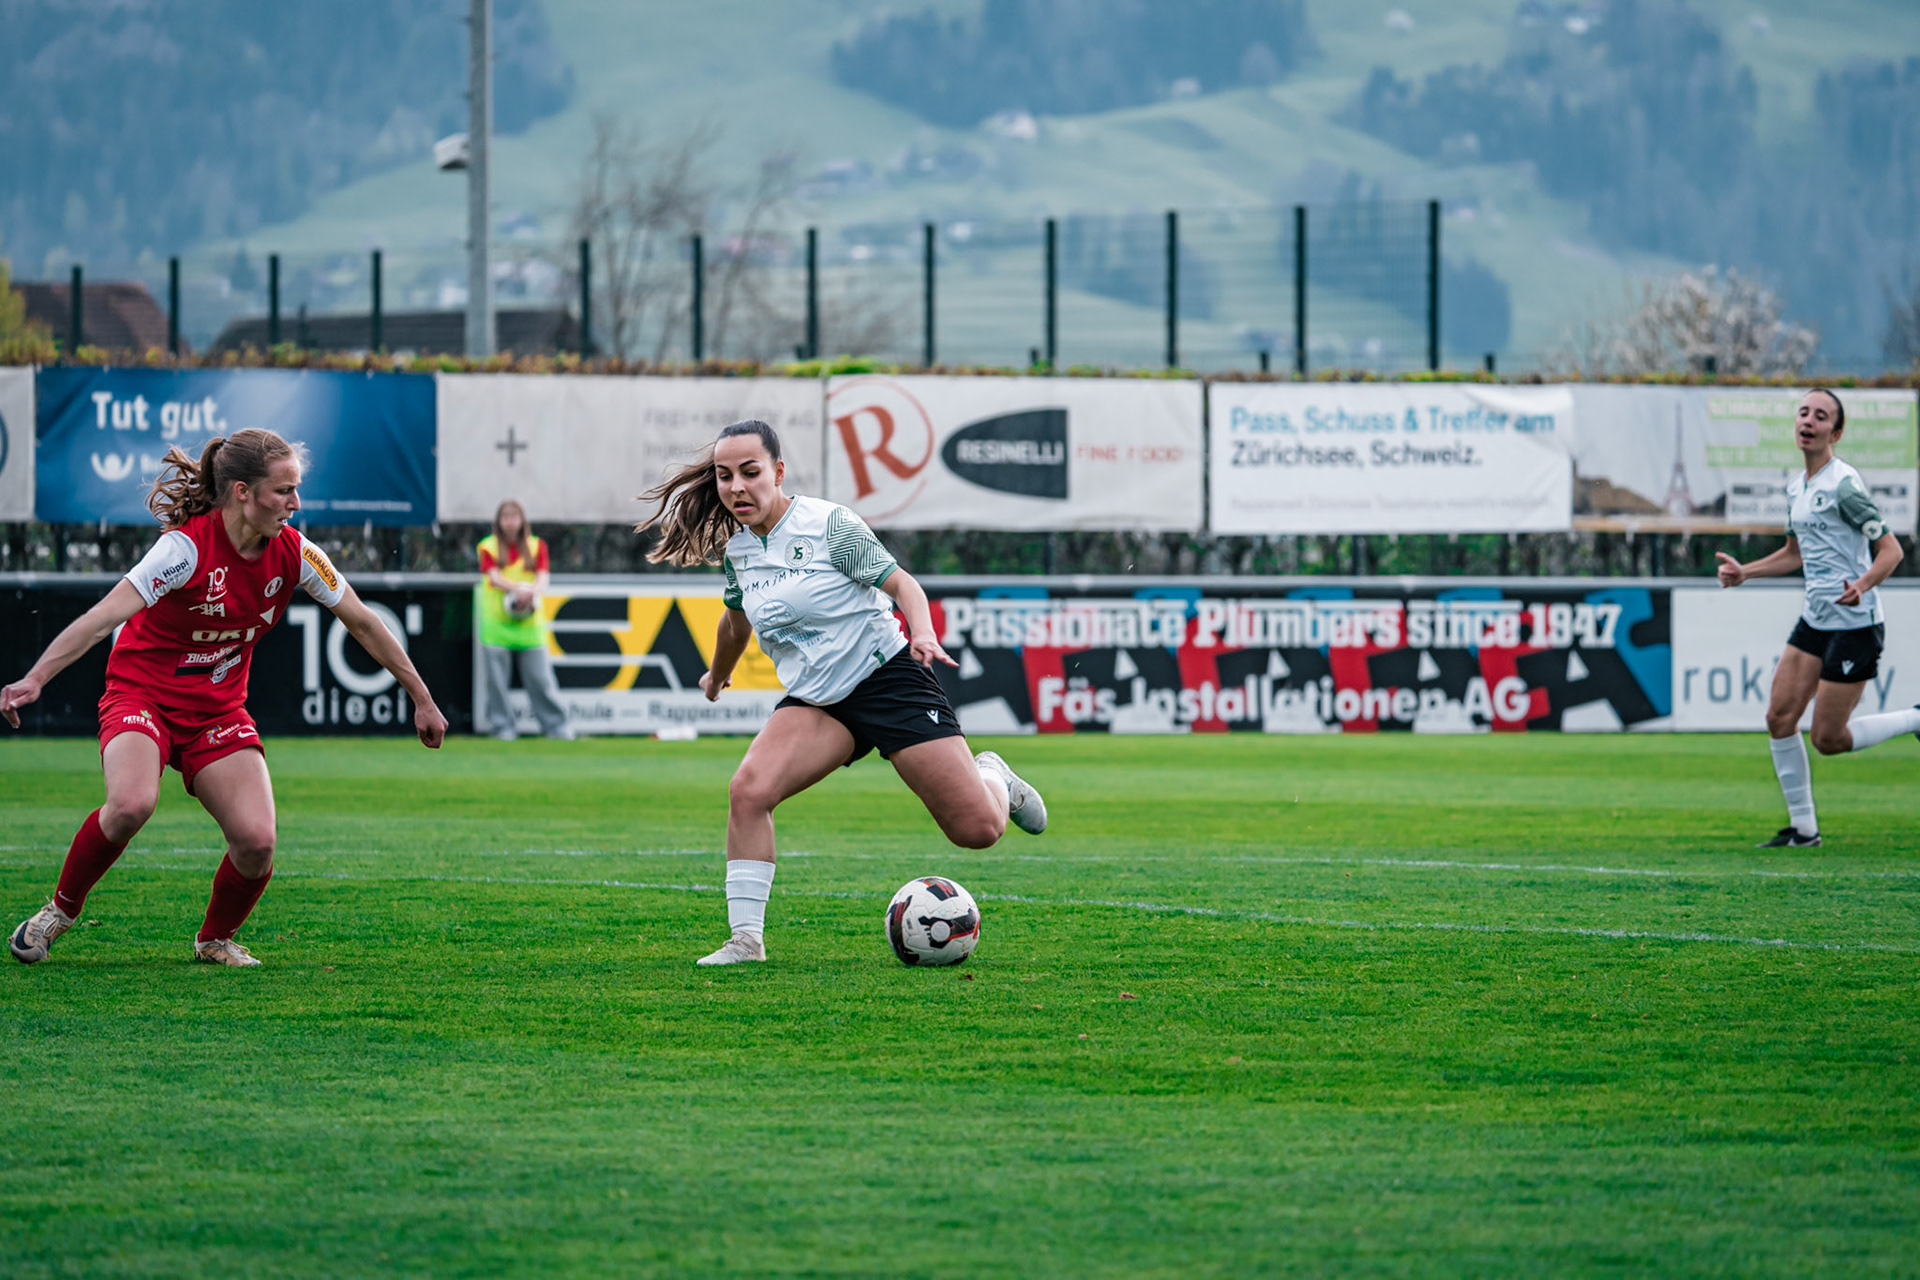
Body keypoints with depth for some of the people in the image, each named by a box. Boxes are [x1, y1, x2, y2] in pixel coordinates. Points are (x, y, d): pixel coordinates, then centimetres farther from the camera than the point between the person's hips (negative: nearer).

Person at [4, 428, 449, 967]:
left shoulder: (294, 554, -7)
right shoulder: (188, 545, -23)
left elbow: (362, 622, 7)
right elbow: (105, 616, -32)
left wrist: (422, 699, 12)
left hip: (218, 710, 5)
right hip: (143, 695, -5)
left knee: (256, 842, -16)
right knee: (132, 804, -33)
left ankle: (215, 939, 15)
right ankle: (60, 909, -6)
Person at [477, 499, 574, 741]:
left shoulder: (536, 546, 10)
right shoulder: (489, 547, 4)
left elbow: (543, 578, -2)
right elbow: (494, 577, -10)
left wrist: (532, 594, -25)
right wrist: (520, 589, -28)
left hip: (529, 621, 1)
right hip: (497, 621, -1)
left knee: (540, 675, -1)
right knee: (497, 677, -1)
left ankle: (555, 725, 4)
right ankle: (501, 725, 8)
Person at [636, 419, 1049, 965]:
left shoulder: (828, 524, -14)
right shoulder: (736, 550, 3)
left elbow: (900, 582, -12)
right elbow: (737, 618, 24)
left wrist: (923, 633, -32)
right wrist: (717, 675, 40)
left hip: (885, 675, -5)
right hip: (814, 702, 5)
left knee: (978, 829, -9)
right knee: (748, 791, -24)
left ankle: (991, 777, 29)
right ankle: (747, 940, -16)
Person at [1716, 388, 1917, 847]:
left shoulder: (1844, 485, -16)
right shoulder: (1796, 487, 10)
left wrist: (1862, 585, -33)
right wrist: (1744, 572, 14)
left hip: (1855, 623, -8)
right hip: (1816, 620, 8)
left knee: (1829, 740, -6)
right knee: (1780, 717, 0)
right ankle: (1803, 827, 9)